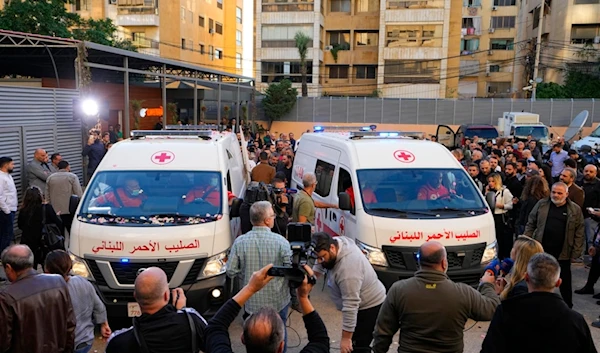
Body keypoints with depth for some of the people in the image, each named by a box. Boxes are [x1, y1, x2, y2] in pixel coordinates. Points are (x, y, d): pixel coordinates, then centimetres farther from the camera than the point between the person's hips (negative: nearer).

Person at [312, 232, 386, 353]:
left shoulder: (347, 268, -36)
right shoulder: (337, 242, -11)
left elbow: (350, 306, -34)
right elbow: (320, 266, 9)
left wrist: (346, 338, -29)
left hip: (370, 307, -9)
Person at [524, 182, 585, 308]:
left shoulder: (575, 210, -1)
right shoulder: (541, 204, 3)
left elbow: (579, 233, -2)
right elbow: (530, 224, 5)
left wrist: (575, 254, -6)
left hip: (563, 254, -2)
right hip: (541, 250, 2)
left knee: (565, 283, 9)